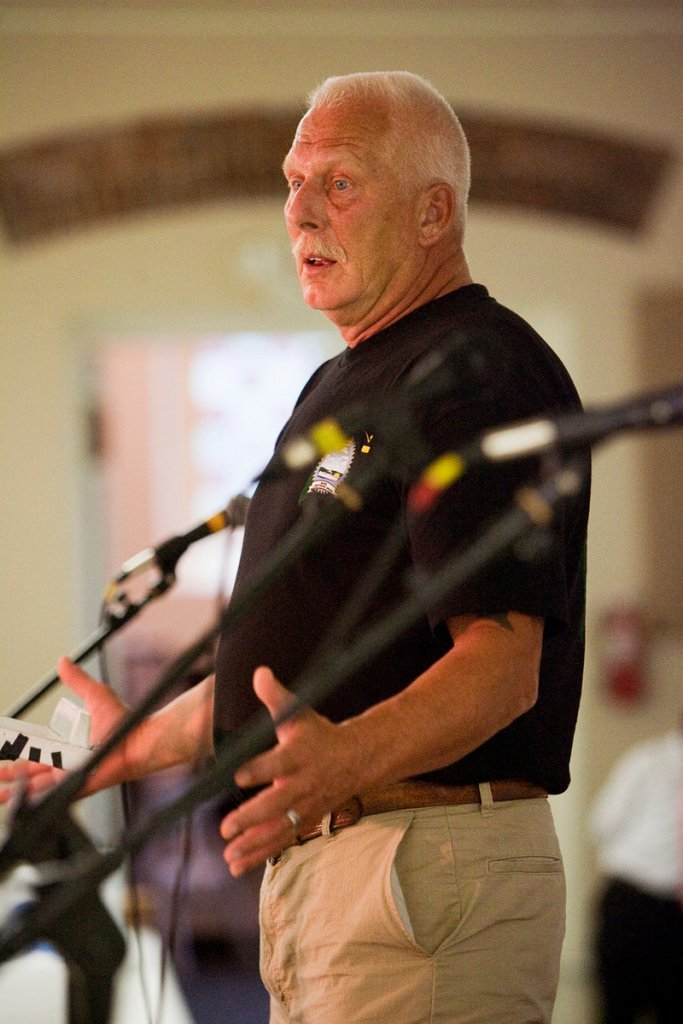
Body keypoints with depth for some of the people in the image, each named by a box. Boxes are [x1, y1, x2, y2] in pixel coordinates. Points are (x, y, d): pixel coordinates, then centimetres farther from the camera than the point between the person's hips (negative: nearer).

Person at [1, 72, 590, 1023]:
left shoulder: (480, 378, -13)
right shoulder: (342, 385, 20)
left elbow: (502, 665, -23)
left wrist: (346, 757, -39)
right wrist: (144, 741, 28)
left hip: (432, 868, -10)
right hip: (317, 864, 10)